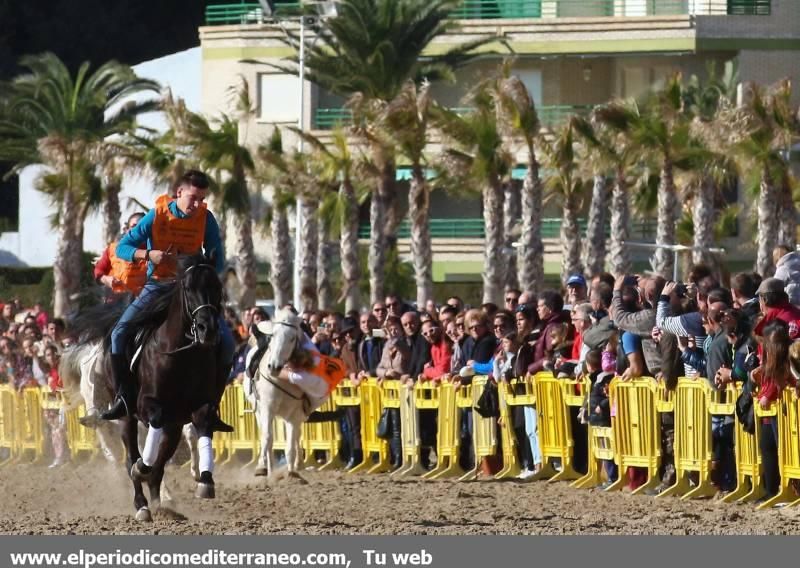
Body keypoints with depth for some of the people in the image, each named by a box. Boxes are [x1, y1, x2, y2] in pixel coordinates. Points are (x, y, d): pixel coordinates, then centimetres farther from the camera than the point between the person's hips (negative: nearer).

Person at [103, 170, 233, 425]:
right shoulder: (156, 217, -10)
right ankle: (125, 399, -7)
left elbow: (217, 261, -1)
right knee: (120, 333, -19)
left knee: (226, 343, -14)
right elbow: (122, 248, -7)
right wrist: (149, 254, -26)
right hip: (157, 287, -1)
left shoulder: (206, 219, -6)